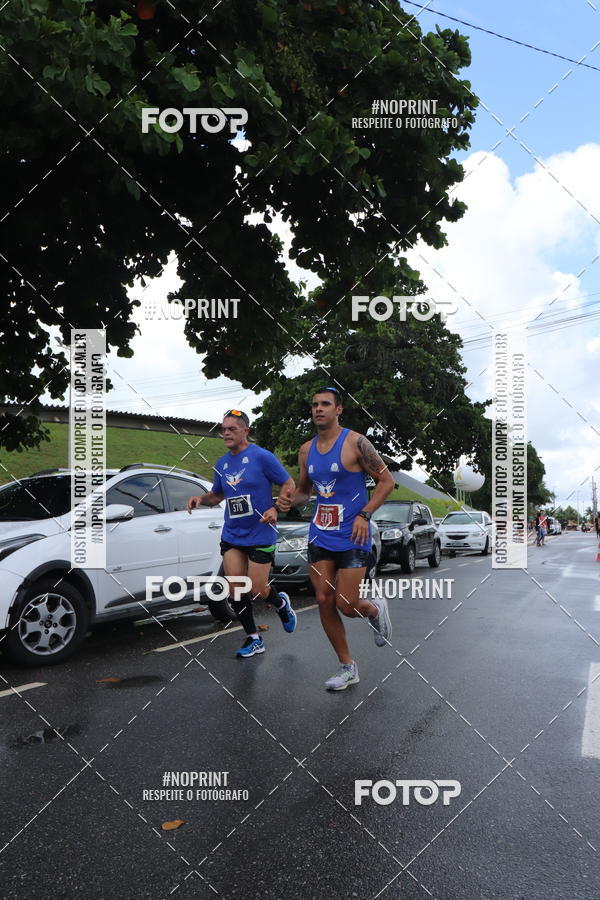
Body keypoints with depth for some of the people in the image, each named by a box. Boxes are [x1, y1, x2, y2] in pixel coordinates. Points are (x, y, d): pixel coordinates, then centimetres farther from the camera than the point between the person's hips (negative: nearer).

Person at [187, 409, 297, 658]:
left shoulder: (262, 457, -10)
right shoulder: (222, 463, 8)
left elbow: (288, 484, -6)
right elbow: (217, 495, 21)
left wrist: (276, 509, -20)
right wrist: (201, 498, 0)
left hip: (260, 536, -5)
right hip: (231, 535, 5)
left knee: (257, 590, -2)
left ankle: (281, 603, 33)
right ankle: (254, 639, 17)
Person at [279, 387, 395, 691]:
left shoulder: (355, 442, -9)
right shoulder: (306, 450, 9)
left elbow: (386, 481, -6)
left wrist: (364, 514, -16)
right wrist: (291, 499, -2)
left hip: (352, 536, -5)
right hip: (319, 536, 6)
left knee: (347, 604, -7)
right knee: (324, 601, 3)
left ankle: (376, 610, 30)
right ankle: (347, 667, 19)